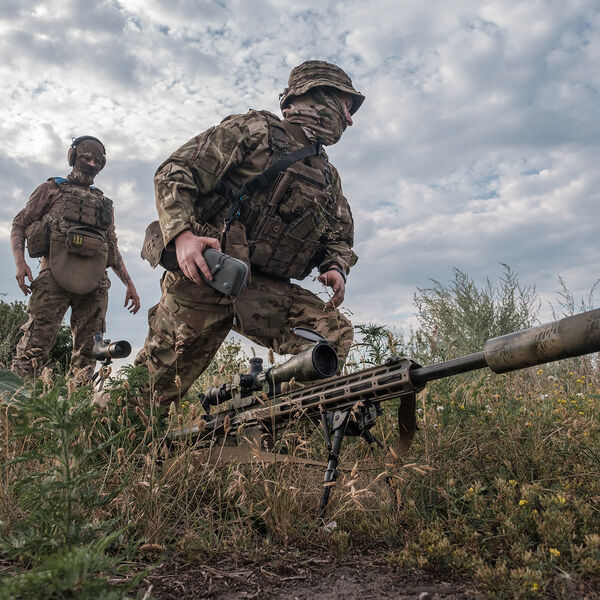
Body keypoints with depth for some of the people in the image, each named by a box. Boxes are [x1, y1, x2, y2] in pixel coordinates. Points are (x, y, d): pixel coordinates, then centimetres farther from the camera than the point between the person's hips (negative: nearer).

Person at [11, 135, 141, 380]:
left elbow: (113, 247, 28)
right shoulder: (51, 189, 18)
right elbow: (20, 224, 12)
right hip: (55, 275, -4)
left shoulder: (104, 203, 29)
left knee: (87, 351, -2)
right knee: (36, 343, -14)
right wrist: (20, 262, -6)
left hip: (95, 280, 4)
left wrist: (129, 284, 18)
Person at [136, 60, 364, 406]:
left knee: (335, 332, -17)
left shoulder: (329, 178, 19)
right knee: (159, 380, 2)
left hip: (267, 290, 5)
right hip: (202, 273, -5)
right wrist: (183, 234, -23)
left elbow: (341, 237, 25)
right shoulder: (255, 129, 1)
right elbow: (175, 172, -5)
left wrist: (336, 268, 0)